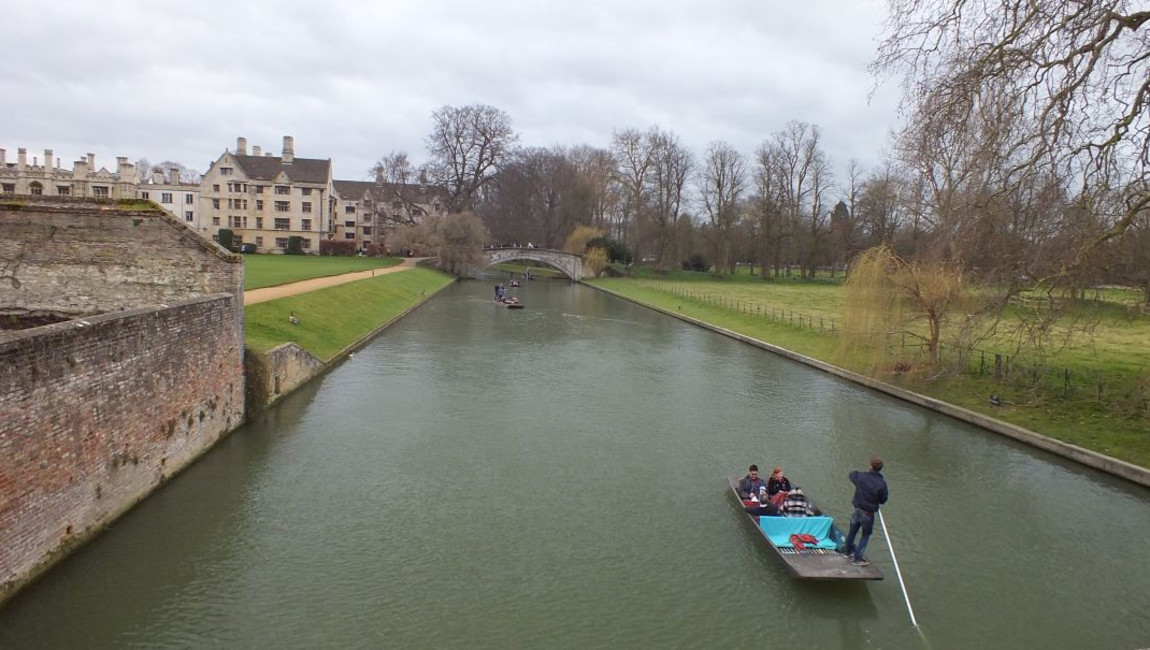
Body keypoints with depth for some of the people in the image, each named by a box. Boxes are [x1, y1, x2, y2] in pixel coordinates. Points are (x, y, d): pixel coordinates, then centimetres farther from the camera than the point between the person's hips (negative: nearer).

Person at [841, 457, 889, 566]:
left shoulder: (861, 476, -14)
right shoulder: (881, 483, -22)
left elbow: (852, 473, 10)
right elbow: (883, 500, -11)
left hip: (857, 509, 4)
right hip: (868, 513, -4)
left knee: (852, 531, 22)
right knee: (866, 535, 14)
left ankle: (848, 550, 42)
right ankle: (857, 557, 15)